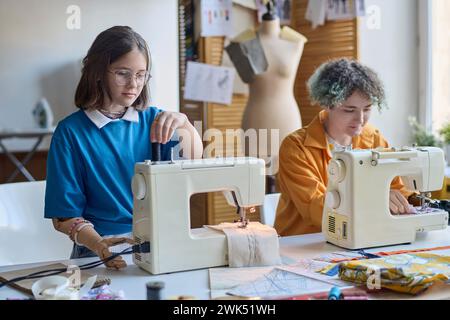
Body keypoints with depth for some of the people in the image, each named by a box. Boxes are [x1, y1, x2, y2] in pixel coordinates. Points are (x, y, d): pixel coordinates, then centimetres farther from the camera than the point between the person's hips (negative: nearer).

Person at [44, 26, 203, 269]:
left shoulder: (153, 120, 8)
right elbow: (65, 216, -5)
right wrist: (100, 245, -24)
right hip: (101, 248, -3)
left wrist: (184, 124, -27)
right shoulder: (70, 132, -3)